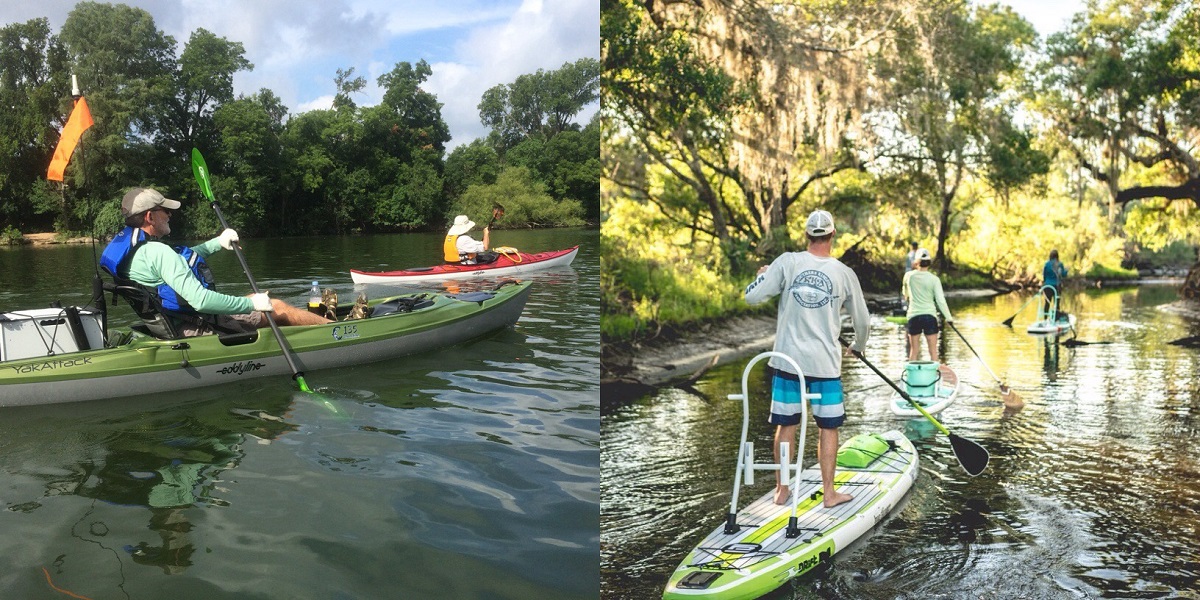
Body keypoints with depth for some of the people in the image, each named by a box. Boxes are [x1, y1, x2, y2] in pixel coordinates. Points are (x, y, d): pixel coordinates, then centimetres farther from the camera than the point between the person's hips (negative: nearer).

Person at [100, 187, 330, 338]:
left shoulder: (128, 246, 6)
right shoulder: (157, 252, -26)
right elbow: (200, 300, -32)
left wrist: (217, 242, 19)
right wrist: (251, 303, -22)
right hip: (197, 327, -10)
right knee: (277, 308, 1)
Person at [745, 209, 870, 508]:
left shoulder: (787, 262, -7)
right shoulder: (845, 274, -2)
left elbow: (752, 296, -9)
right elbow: (861, 319, 10)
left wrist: (763, 275, 14)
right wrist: (859, 346, 31)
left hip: (787, 360, 1)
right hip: (825, 363, -1)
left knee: (786, 425, 10)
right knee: (828, 428, 11)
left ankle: (782, 490, 21)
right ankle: (829, 492, 19)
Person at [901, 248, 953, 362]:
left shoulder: (909, 276, 1)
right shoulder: (934, 279, -5)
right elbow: (940, 300, -7)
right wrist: (948, 317, 3)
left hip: (913, 315, 2)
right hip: (930, 315, -2)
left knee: (914, 350, 9)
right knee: (933, 350, 4)